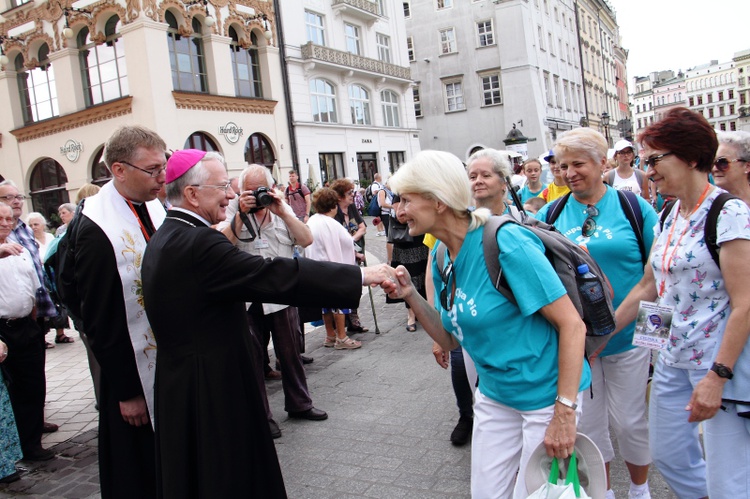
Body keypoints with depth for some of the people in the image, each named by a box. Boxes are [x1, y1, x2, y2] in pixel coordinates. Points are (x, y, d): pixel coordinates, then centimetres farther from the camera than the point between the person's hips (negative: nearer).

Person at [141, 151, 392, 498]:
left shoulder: (163, 239, 7)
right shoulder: (197, 243, -25)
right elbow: (276, 277, -29)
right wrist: (360, 276, -26)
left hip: (179, 386, 10)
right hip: (213, 392, -10)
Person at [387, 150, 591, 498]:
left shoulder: (505, 242, -23)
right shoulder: (442, 259, 0)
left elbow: (572, 325, -21)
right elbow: (451, 339, 6)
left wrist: (565, 412, -23)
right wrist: (411, 296, -9)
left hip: (545, 395, -7)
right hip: (494, 396, 7)